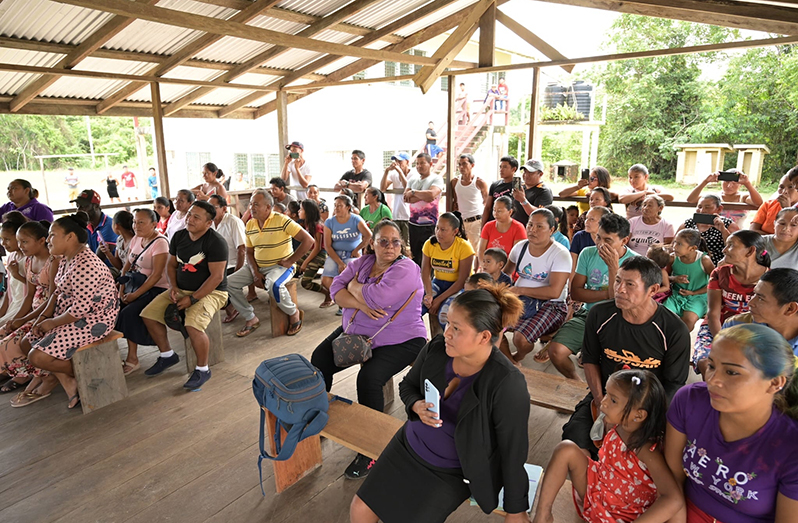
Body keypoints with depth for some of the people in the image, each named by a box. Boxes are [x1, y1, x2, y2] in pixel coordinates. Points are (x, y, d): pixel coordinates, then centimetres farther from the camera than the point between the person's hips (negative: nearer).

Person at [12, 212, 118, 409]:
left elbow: (81, 308, -27)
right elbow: (59, 291, 15)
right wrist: (44, 315, 1)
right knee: (26, 343, 13)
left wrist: (52, 323, -13)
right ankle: (65, 380, 17)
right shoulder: (67, 259, 6)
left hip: (93, 319, -10)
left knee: (38, 356, -14)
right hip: (68, 312, 11)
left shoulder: (85, 266, -27)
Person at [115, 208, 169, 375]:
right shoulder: (136, 239, 10)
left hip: (155, 289, -7)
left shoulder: (160, 242, -14)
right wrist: (121, 290, -2)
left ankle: (132, 359, -12)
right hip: (135, 285, 8)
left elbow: (156, 275, -20)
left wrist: (135, 295, -19)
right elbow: (126, 267, 11)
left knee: (129, 312, -25)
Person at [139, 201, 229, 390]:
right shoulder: (179, 236, 3)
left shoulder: (215, 242, -19)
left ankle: (202, 369, -7)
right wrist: (173, 287, -3)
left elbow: (217, 276, -22)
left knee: (193, 326, -31)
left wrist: (192, 299, -22)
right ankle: (167, 355, 20)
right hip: (181, 290, 8)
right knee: (148, 315, -1)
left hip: (210, 292, -8)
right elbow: (171, 264, 15)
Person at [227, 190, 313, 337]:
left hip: (280, 266, -7)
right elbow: (249, 252, 12)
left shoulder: (282, 220, -13)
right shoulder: (250, 224, 7)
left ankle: (294, 313, -10)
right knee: (229, 283, -6)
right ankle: (251, 319, 5)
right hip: (257, 266, 7)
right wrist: (255, 273, -6)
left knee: (273, 285, -38)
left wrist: (290, 261, -16)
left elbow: (308, 240, -17)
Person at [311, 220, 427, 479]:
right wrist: (361, 304, -24)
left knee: (369, 378, -28)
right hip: (356, 332, 8)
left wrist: (354, 285, -11)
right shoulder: (361, 262, 4)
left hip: (398, 341, -7)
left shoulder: (406, 270, -18)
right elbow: (337, 289, -6)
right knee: (319, 360, -1)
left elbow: (377, 297, -31)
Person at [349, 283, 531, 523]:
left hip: (451, 473, -4)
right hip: (408, 447, 5)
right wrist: (417, 405, -18)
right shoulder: (436, 349, -15)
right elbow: (407, 385, 4)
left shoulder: (507, 384, -29)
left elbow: (513, 450, -18)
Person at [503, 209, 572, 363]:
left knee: (520, 338, -30)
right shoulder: (520, 247, 7)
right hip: (520, 300, 5)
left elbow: (554, 292, -22)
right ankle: (508, 360, 5)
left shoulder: (560, 254, -12)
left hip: (550, 305, -5)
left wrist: (520, 290, -19)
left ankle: (519, 356, 11)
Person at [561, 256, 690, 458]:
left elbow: (673, 385, -6)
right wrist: (600, 400, -6)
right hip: (605, 397, 3)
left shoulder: (675, 331, -14)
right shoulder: (599, 314, -6)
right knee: (573, 438, -22)